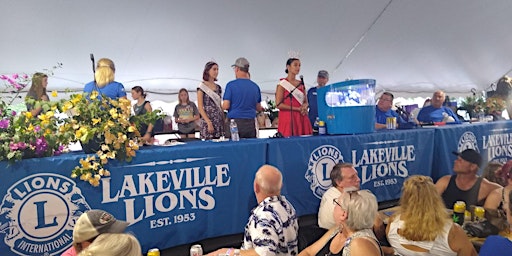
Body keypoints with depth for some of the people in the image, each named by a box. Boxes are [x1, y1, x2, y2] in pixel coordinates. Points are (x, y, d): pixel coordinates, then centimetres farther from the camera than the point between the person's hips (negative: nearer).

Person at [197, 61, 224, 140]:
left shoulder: (218, 87, 13)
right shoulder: (202, 87, -4)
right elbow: (200, 108, -9)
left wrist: (224, 120, 8)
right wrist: (209, 123, -17)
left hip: (219, 121, 6)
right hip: (208, 119, -6)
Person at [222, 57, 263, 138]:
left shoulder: (231, 85, -5)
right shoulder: (255, 86, 6)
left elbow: (226, 106, -8)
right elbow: (259, 108, 12)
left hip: (234, 122, -3)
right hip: (250, 124, 4)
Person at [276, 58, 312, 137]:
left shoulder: (301, 84, 16)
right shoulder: (282, 84, -1)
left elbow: (306, 102, 19)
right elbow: (279, 104, -9)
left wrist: (304, 107, -6)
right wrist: (297, 109, -12)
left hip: (301, 119, 5)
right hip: (288, 118, -5)